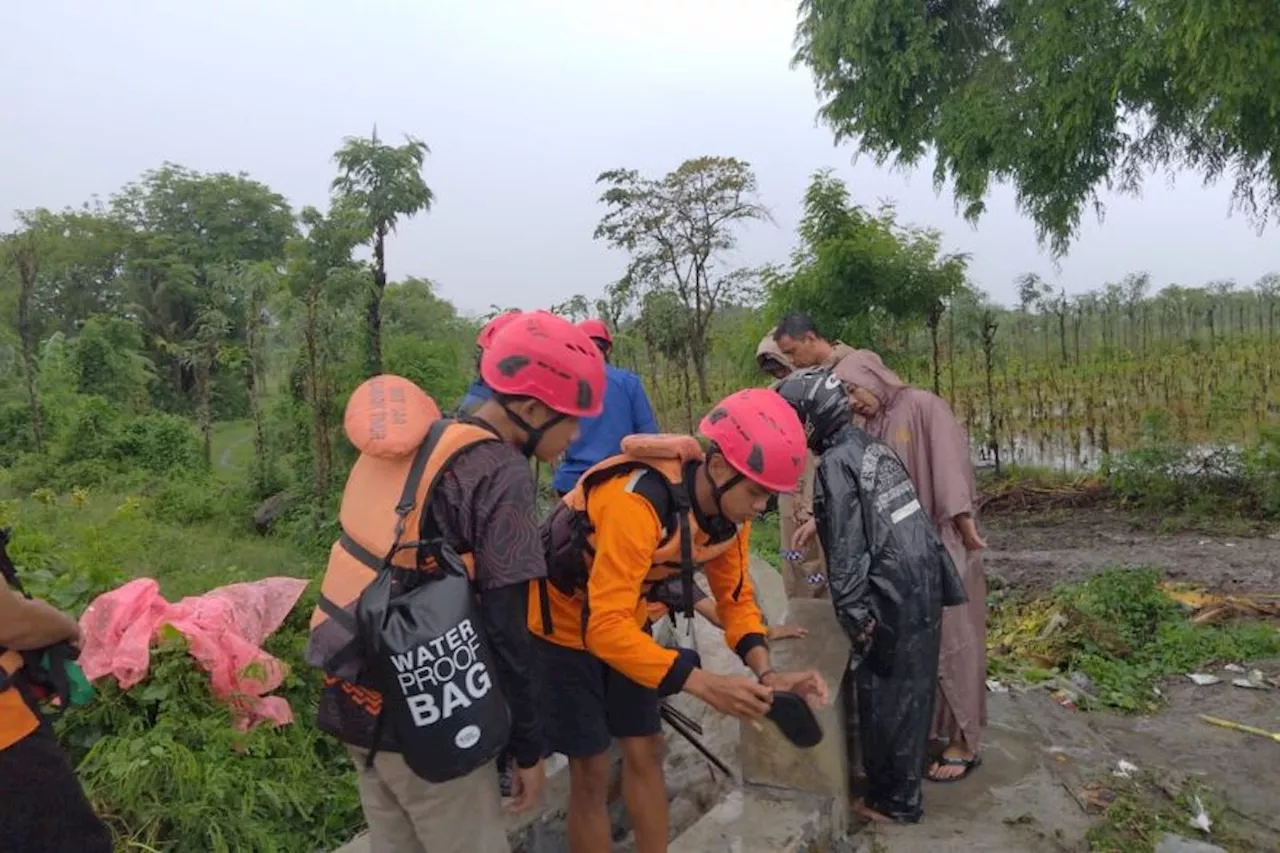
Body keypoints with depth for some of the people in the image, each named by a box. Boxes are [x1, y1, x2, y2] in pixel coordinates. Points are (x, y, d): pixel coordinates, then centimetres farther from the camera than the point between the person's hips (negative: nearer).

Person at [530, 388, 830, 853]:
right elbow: (606, 626, -38)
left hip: (623, 619, 7)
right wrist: (703, 683, -41)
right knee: (591, 769, 0)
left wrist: (766, 672, -18)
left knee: (645, 752, 12)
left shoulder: (730, 509, -13)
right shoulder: (639, 500, -38)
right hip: (561, 622, -7)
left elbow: (736, 597, -2)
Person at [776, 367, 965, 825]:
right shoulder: (872, 446, 10)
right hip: (922, 584, 9)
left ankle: (894, 801, 20)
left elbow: (845, 548, -17)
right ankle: (903, 784, 37)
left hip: (893, 598, -9)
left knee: (886, 697, 5)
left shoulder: (836, 463, -15)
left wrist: (853, 614, -14)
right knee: (911, 689, 20)